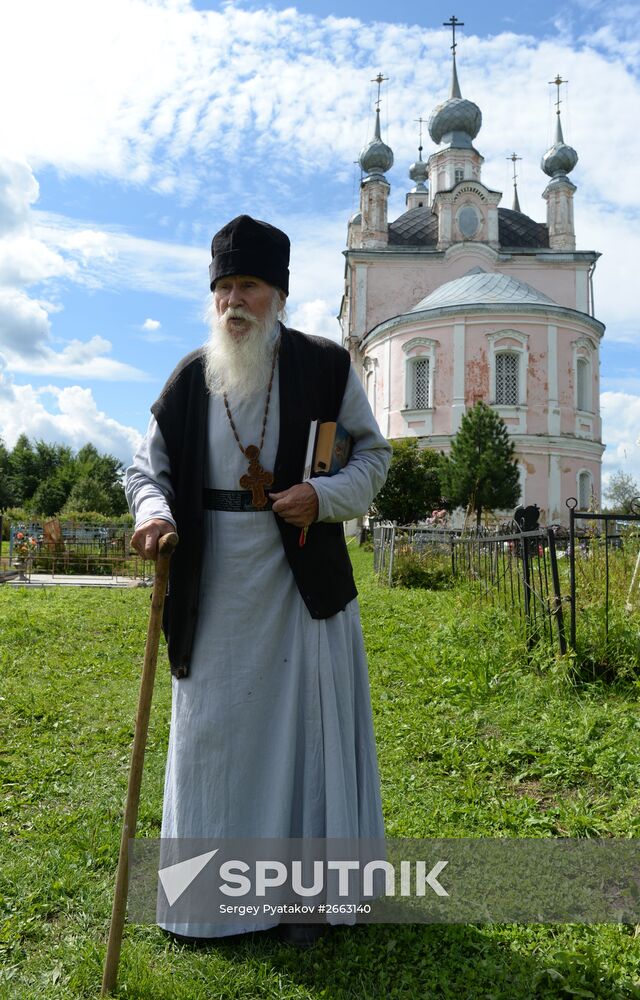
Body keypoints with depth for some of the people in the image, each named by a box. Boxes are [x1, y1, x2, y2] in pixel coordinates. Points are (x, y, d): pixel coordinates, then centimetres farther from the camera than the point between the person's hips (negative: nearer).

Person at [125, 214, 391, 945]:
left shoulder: (325, 367, -3)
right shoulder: (190, 378, 3)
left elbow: (373, 454, 3)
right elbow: (147, 467, 6)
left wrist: (324, 496, -16)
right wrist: (154, 514, -16)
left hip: (301, 582, -2)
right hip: (216, 590, 2)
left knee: (305, 726, 8)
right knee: (213, 730, 11)